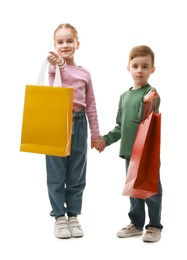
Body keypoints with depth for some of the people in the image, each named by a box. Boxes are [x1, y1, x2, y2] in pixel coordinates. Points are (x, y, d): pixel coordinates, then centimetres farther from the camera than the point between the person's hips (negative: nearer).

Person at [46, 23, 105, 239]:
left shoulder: (85, 74, 9)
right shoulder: (53, 66, -1)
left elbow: (91, 105, 12)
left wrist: (96, 133, 11)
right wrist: (58, 66, -34)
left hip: (78, 124, 3)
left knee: (77, 174, 9)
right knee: (56, 173, 4)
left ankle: (73, 216, 20)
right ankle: (59, 217, 14)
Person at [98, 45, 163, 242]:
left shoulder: (151, 94, -9)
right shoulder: (124, 96, 11)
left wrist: (147, 104, -35)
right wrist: (106, 140, 9)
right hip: (130, 151, 6)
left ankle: (154, 226, 15)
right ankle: (136, 223, 27)